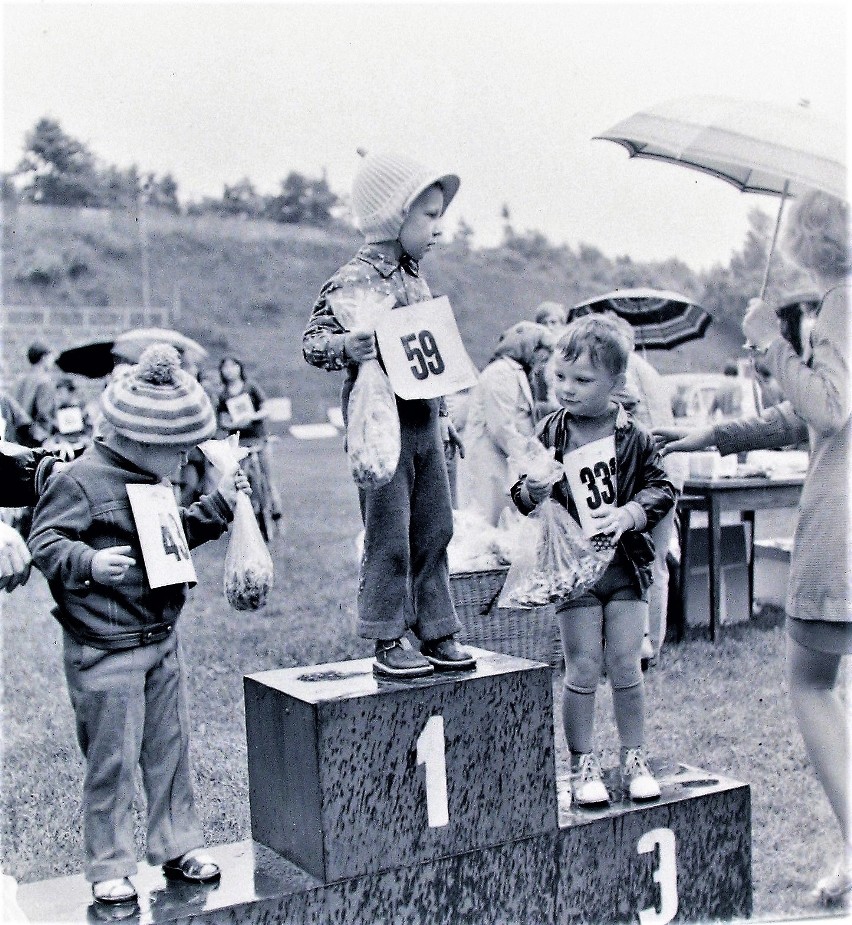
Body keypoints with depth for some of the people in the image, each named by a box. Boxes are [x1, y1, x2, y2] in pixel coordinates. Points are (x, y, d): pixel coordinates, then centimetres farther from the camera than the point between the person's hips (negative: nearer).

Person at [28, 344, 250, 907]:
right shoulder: (81, 479, -15)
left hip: (163, 640, 8)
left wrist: (220, 506, 17)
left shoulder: (150, 479, 12)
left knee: (171, 748, 15)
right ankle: (110, 867, 17)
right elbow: (45, 542, -16)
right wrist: (88, 564, -32)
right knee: (113, 760, 2)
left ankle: (178, 846, 29)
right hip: (106, 651, -8)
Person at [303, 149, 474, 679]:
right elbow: (313, 339, -13)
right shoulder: (356, 279, -11)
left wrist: (442, 415, 22)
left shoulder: (417, 281, 14)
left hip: (424, 424, 8)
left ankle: (437, 634, 23)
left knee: (435, 531, 12)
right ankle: (387, 644, 10)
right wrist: (344, 346, -33)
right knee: (389, 537, -2)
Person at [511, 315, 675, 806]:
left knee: (626, 667, 4)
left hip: (626, 564, 0)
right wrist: (532, 491, -20)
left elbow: (662, 488, 0)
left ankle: (635, 759, 21)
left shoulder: (635, 437, -2)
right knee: (583, 669, 2)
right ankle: (583, 765, 16)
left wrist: (629, 513, -17)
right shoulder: (550, 433, -1)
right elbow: (523, 496, 3)